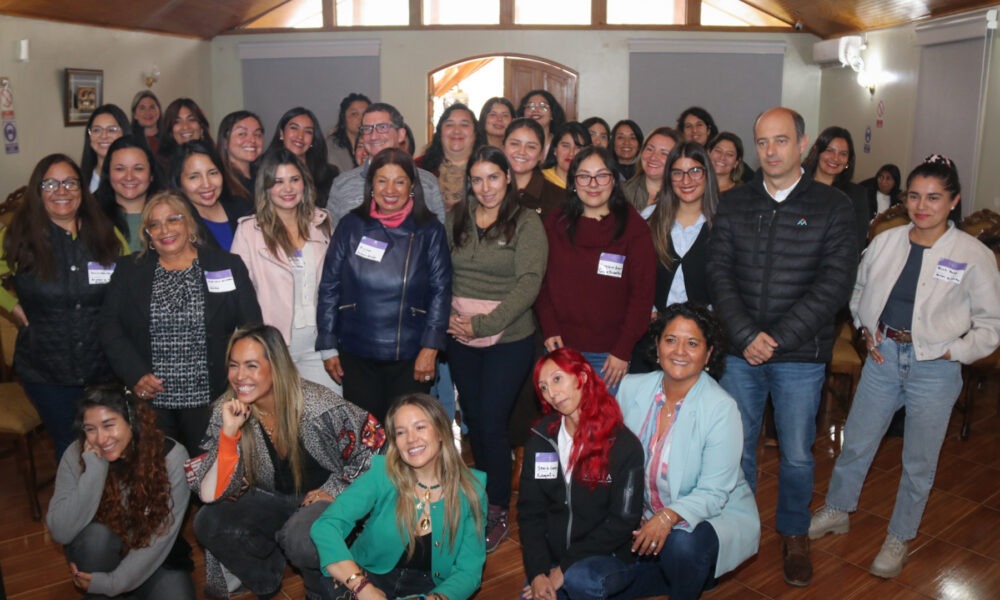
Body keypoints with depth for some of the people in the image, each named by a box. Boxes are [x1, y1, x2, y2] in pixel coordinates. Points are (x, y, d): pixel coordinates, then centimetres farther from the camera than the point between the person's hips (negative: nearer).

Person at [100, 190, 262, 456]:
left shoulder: (228, 266, 4)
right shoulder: (129, 270, 9)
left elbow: (251, 327, 1)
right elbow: (110, 327, 5)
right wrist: (135, 374, -9)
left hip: (210, 401, -1)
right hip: (150, 400, 1)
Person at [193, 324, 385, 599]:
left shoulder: (317, 404, -25)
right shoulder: (226, 410, -14)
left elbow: (372, 441, -13)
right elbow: (211, 494, -18)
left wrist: (335, 490, -14)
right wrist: (229, 432, -30)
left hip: (328, 497, -4)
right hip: (274, 499, 5)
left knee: (300, 539, -34)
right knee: (208, 523, -18)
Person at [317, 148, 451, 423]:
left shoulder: (430, 231, 0)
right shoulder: (351, 226, 2)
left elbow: (441, 291, -1)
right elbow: (329, 287, 4)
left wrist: (430, 347, -7)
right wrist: (327, 346, 2)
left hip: (411, 358, -1)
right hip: (356, 356, 1)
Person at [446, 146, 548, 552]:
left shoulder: (526, 223, -6)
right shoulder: (456, 219, 7)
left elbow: (529, 283, -14)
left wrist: (483, 324, -18)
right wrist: (446, 314, -7)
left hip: (509, 339, -4)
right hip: (460, 340, 4)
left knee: (492, 424, -4)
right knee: (472, 419, 13)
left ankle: (498, 511, 15)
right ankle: (482, 496, 33)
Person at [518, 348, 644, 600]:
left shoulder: (624, 445, -11)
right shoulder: (540, 439, 1)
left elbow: (622, 521, -11)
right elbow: (529, 510, 1)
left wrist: (565, 570, -14)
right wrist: (537, 572, -12)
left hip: (606, 557, -4)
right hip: (551, 556, 4)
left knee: (580, 579, -33)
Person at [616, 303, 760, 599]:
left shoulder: (721, 409, -20)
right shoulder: (632, 388, -6)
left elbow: (713, 494, -21)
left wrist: (668, 517, -37)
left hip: (717, 516, -4)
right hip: (646, 518, 5)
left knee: (682, 546, -37)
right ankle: (688, 572, 15)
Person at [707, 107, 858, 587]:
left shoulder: (833, 207, -2)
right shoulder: (733, 204, 5)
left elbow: (834, 284, -9)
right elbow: (719, 274, -1)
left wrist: (777, 339, -14)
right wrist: (745, 336, -13)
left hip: (801, 355, -2)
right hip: (740, 351, 2)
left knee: (797, 454, 10)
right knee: (735, 447, 11)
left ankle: (794, 534, 33)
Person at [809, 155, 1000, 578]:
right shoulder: (886, 242, -1)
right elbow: (858, 289, 15)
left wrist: (952, 352, -13)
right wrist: (865, 328, 2)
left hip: (934, 369, -3)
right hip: (883, 357, 3)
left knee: (919, 463, 12)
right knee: (855, 443, 15)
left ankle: (899, 538, 32)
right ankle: (836, 511, 37)